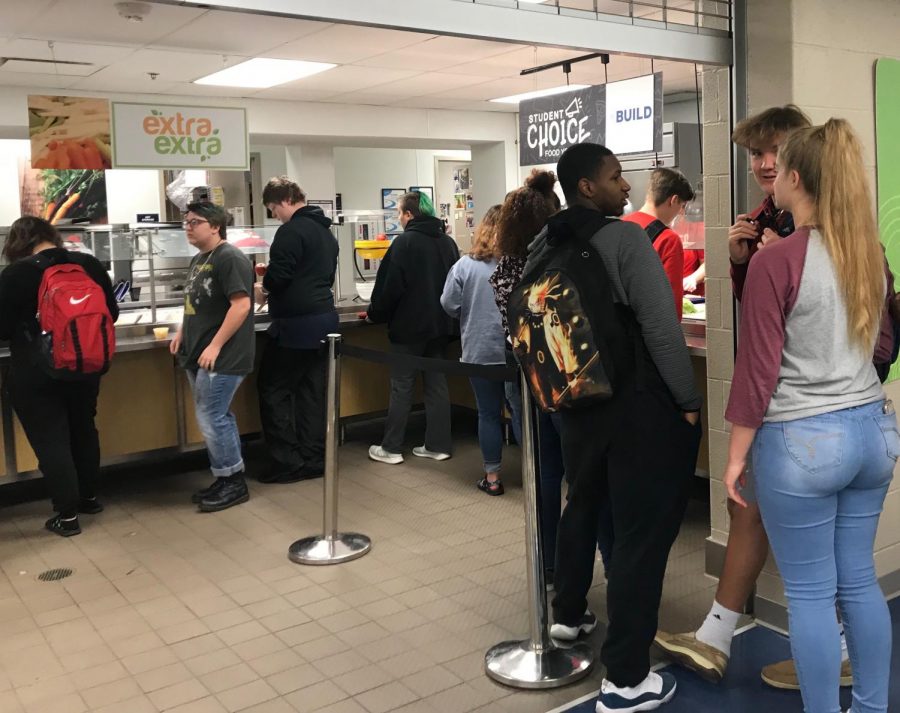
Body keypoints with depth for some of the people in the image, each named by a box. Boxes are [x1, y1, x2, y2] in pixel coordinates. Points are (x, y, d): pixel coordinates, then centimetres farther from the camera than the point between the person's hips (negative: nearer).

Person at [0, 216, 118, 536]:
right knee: (84, 430, 21)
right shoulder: (89, 265, -1)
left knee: (50, 441, 5)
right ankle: (89, 497, 34)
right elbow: (111, 312, 7)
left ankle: (67, 515, 9)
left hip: (35, 374, -5)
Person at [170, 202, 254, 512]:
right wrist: (182, 332, 14)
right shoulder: (198, 260, 16)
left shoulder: (230, 259, -15)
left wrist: (215, 346, -23)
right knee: (217, 417, 13)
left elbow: (240, 305, -22)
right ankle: (226, 479, 23)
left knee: (211, 419, -7)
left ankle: (234, 483, 6)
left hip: (221, 357, -9)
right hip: (198, 355, 9)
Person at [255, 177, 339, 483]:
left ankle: (287, 463, 2)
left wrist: (263, 289, 2)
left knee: (274, 391, 1)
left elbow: (279, 275, -19)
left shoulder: (292, 231, -14)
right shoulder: (325, 230, 16)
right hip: (324, 317, 9)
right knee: (313, 392, 10)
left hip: (296, 324, -9)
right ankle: (313, 460, 14)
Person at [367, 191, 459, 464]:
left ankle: (391, 448, 8)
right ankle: (438, 445, 12)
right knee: (437, 384, 9)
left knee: (401, 387, 2)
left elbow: (390, 285, -13)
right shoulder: (448, 242, 7)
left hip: (409, 325, -6)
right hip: (441, 324, 6)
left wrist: (374, 314, 1)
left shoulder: (404, 242, -12)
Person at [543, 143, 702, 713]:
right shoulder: (626, 239, -16)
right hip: (643, 407, -7)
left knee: (583, 507, 26)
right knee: (643, 531, -1)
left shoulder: (545, 247, 5)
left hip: (578, 403, 8)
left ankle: (568, 615, 44)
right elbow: (661, 329, -19)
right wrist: (689, 402, -8)